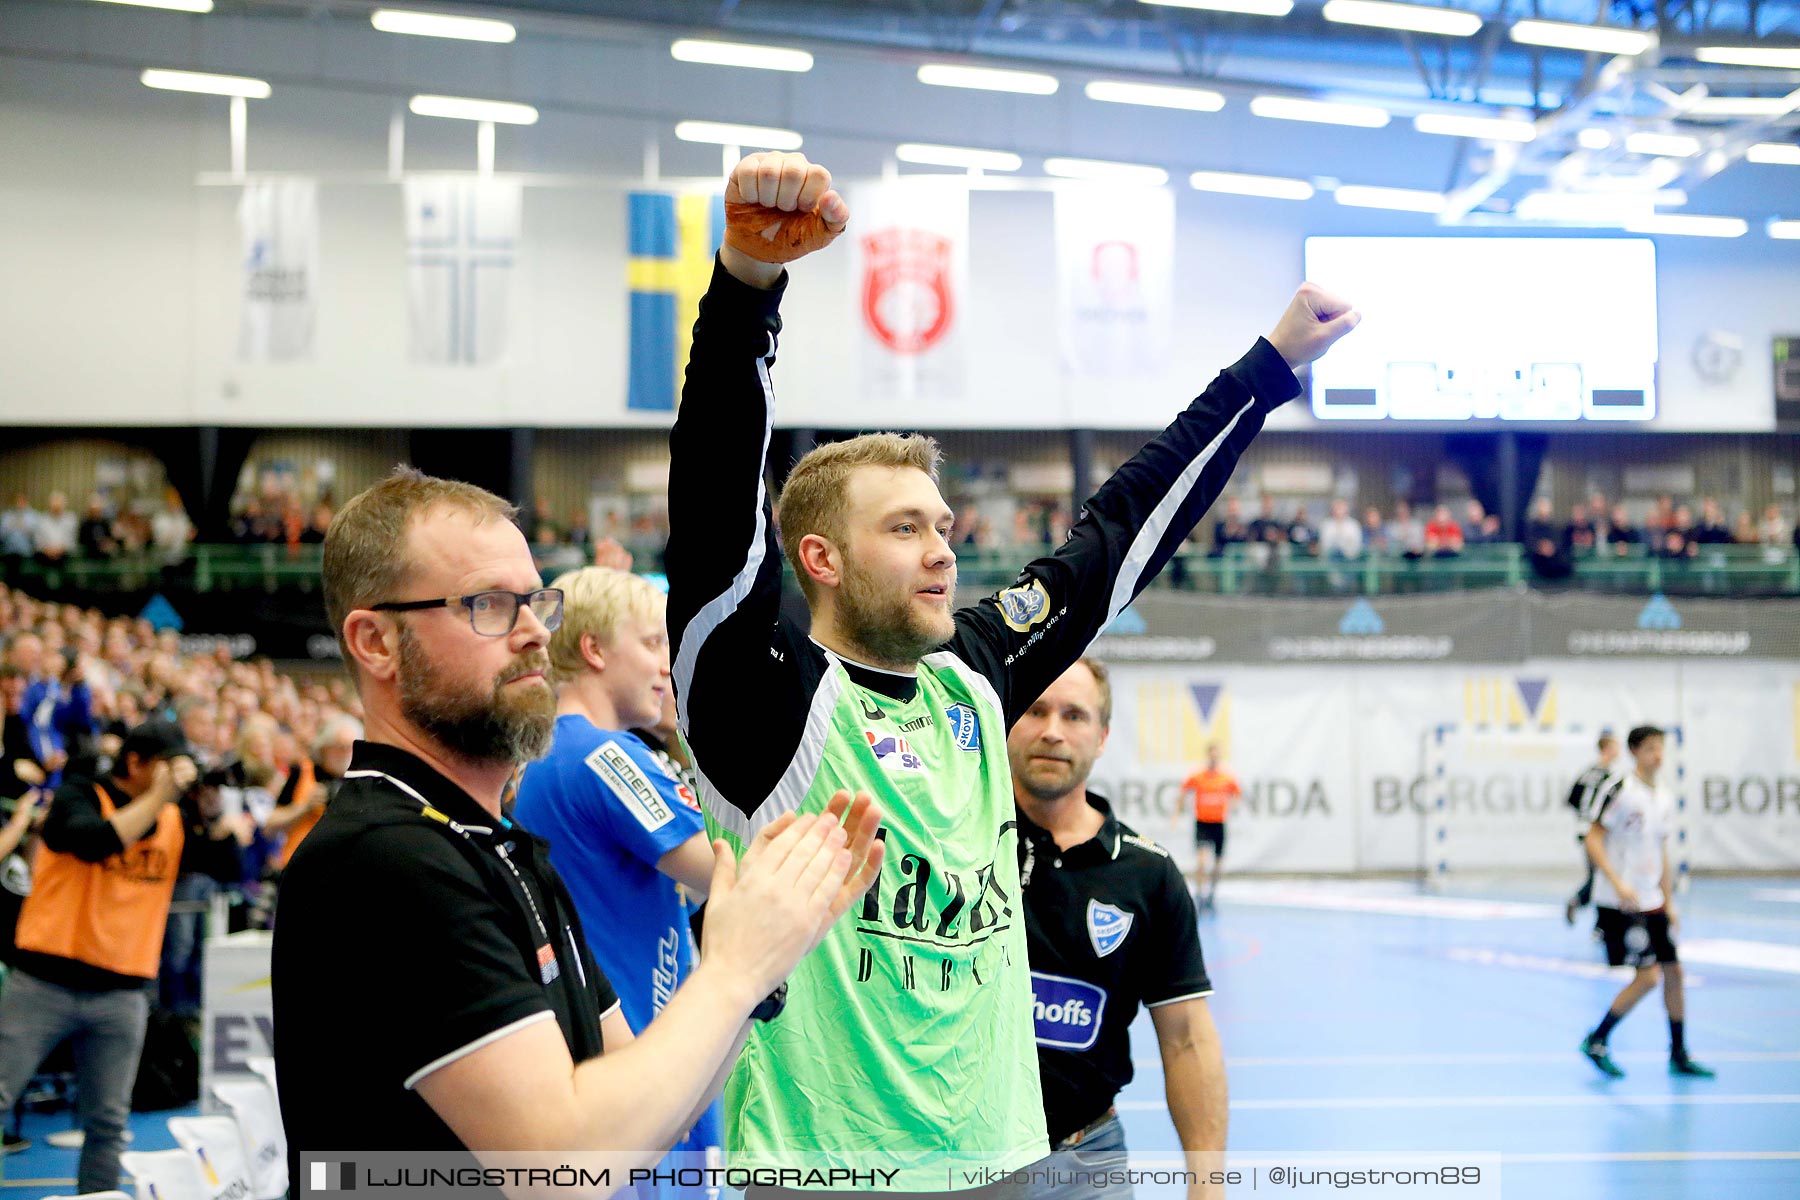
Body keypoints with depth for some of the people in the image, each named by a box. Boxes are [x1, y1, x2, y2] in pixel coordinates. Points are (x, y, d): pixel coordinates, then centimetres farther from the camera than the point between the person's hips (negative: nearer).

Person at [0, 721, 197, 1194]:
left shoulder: (174, 820, 12)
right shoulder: (79, 797, -3)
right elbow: (97, 842, -23)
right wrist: (157, 797, -19)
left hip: (122, 993, 4)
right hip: (46, 982, -4)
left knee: (108, 1124, 4)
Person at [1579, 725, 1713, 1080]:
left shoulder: (1661, 800, 12)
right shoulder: (1620, 791, -12)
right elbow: (1593, 840, -15)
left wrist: (1669, 902, 17)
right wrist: (1618, 883, -25)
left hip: (1651, 903, 8)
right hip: (1619, 904, -8)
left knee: (1673, 971, 7)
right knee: (1647, 976, -12)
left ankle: (1678, 1055, 18)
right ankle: (1596, 1042, 3)